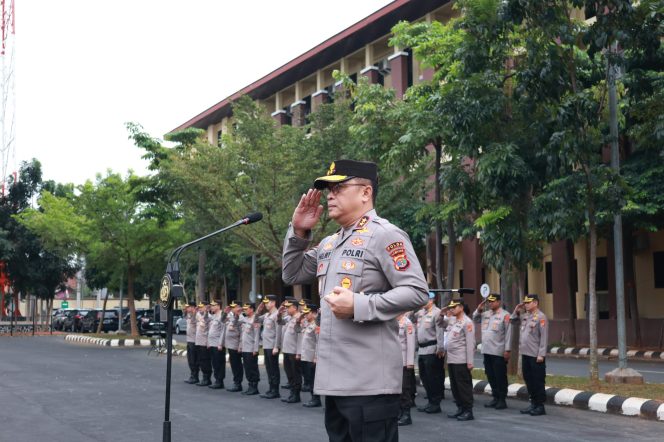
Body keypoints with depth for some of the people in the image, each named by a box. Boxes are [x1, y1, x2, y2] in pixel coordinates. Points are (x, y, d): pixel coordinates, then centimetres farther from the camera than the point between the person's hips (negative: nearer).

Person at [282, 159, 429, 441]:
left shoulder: (385, 235, -9)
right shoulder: (329, 244, 17)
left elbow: (417, 293, -15)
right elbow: (291, 275, 23)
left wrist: (359, 306, -20)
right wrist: (298, 232, 10)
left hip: (370, 381, -9)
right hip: (334, 377, 9)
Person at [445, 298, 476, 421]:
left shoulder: (467, 322, -9)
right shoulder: (453, 322, 15)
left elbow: (470, 343, -14)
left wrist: (470, 361, -16)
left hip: (461, 361, -8)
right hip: (451, 360, 8)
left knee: (464, 386, -3)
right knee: (455, 386, 12)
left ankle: (468, 411, 3)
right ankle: (460, 409, 21)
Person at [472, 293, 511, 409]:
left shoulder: (505, 315, -8)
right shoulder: (485, 314, 11)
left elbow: (508, 333, -10)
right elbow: (475, 319, 24)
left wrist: (507, 350, -13)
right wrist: (479, 309, 7)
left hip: (499, 352, -7)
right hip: (486, 351, 7)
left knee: (500, 377, 1)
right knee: (490, 376, 12)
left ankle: (502, 400, 9)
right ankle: (495, 398, 22)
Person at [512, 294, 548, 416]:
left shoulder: (541, 317, -12)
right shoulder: (524, 316, 10)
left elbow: (544, 337, -15)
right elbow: (513, 320, 27)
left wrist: (541, 354, -19)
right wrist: (517, 311, 9)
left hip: (536, 355, -8)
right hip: (525, 353, 8)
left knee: (538, 381, 0)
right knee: (528, 379, 13)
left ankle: (540, 406, 8)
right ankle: (533, 404, 23)